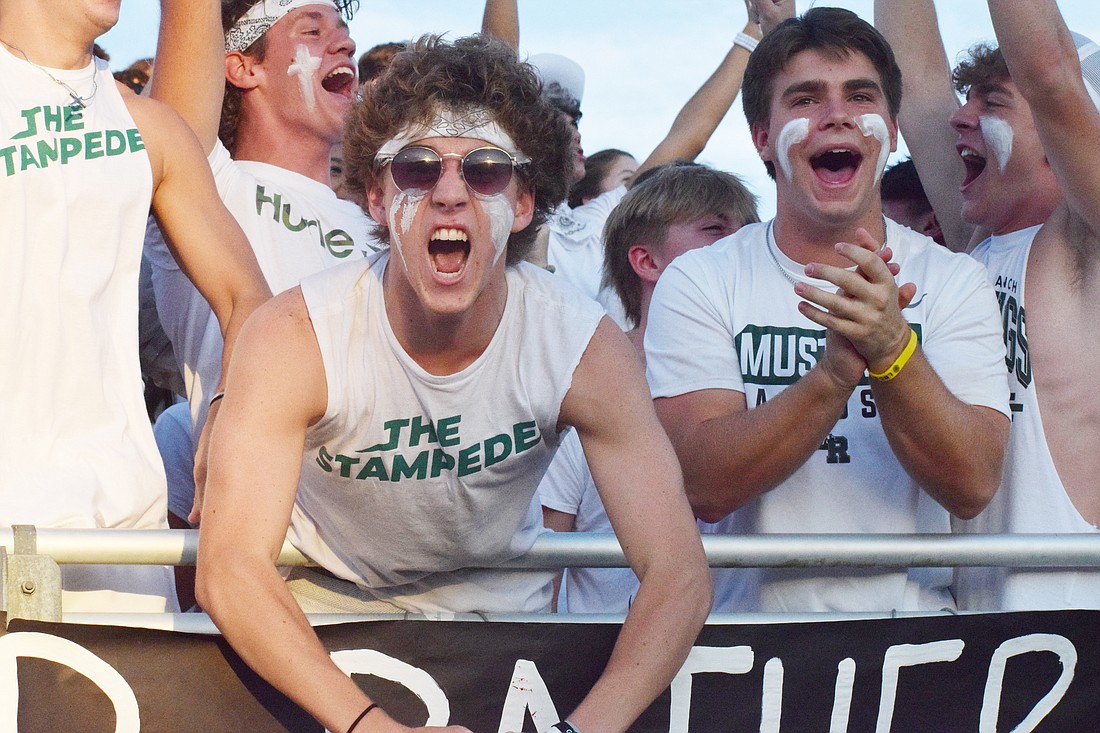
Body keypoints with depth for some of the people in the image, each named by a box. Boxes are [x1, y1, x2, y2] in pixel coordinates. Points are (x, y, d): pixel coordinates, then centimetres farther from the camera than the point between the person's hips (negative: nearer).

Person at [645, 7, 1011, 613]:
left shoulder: (954, 282, 6)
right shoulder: (696, 283, 3)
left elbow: (971, 488, -7)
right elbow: (703, 485, -10)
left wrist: (891, 349, -24)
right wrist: (836, 371, -23)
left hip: (910, 621, 1)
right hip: (749, 638, -1)